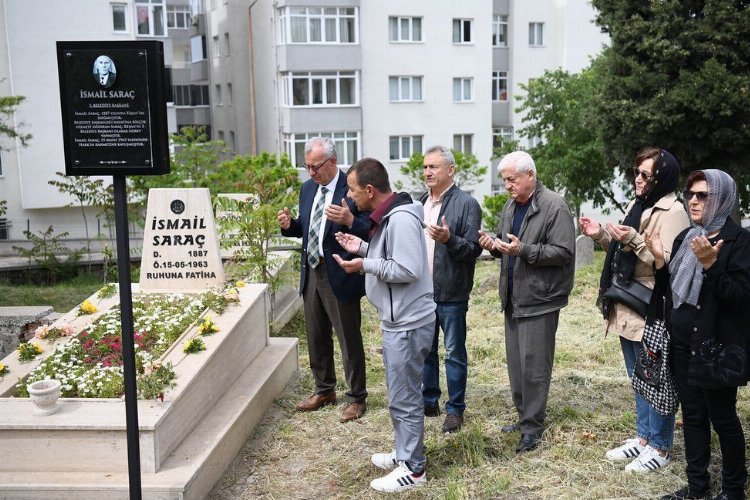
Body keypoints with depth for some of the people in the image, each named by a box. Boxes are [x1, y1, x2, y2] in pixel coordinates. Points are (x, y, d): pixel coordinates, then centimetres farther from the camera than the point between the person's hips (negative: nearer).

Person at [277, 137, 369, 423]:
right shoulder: (308, 188, 10)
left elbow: (370, 230, -17)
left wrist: (349, 220, -36)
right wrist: (289, 224, -3)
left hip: (340, 276, -7)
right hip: (312, 272, 8)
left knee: (349, 339, 4)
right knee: (316, 337, 18)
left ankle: (356, 398, 19)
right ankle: (324, 391, 35)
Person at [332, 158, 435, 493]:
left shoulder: (401, 219, -22)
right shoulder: (387, 216, 10)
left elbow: (408, 269, -26)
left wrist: (365, 264, -20)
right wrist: (363, 248, 8)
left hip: (408, 323, -10)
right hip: (397, 320, 11)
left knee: (404, 399, 1)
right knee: (401, 395, 20)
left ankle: (413, 469, 14)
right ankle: (405, 455, 34)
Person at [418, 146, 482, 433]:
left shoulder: (466, 204, -9)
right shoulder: (420, 203, 10)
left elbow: (474, 249, -13)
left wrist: (449, 239, -28)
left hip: (451, 293, -6)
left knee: (454, 353, 5)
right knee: (425, 349, 16)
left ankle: (455, 409, 17)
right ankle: (429, 402, 31)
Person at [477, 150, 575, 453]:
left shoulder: (554, 206, -11)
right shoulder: (511, 206, 14)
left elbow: (564, 252, -17)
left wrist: (524, 250, -25)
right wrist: (494, 245, 0)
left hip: (539, 299, -8)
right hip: (513, 298, 8)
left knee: (534, 365, -2)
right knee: (516, 363, 14)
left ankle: (533, 427, 9)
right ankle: (524, 417, 27)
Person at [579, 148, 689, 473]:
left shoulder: (672, 212, -13)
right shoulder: (636, 206, 13)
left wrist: (634, 240, -27)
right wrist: (601, 235, 5)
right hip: (627, 309, 9)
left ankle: (659, 447, 16)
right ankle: (643, 437, 32)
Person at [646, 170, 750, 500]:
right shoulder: (685, 237, 9)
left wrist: (710, 264, -30)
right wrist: (659, 260, -4)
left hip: (716, 347, -6)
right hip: (682, 344, 6)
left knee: (722, 417, 5)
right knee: (692, 415, 14)